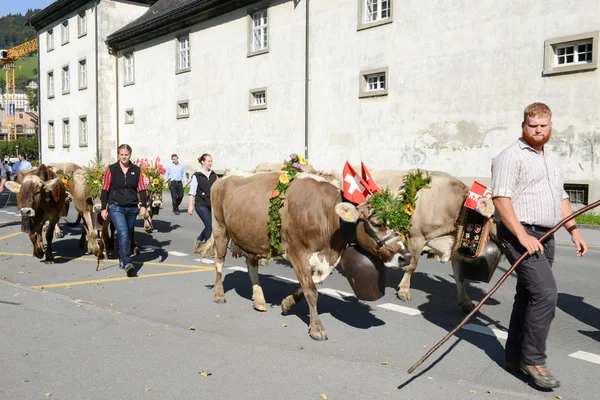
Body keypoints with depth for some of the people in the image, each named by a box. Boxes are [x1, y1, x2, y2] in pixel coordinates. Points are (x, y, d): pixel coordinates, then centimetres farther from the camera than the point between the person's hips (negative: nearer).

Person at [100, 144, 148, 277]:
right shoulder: (111, 169, 1)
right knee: (124, 234, -18)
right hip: (116, 207, -3)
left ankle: (122, 260, 31)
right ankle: (127, 264, -22)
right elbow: (105, 189, 3)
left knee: (127, 235, 12)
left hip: (132, 208, 3)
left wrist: (143, 205, -5)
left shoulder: (136, 170, 6)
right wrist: (103, 208, -1)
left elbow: (141, 189, 6)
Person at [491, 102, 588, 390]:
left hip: (544, 237, 9)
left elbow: (561, 198, 25)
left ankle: (515, 357, 21)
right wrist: (522, 236, -24)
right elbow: (500, 197, -19)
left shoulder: (551, 159, 19)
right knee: (545, 294, -16)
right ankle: (533, 359, -3)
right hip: (520, 235, -9)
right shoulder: (511, 156, -9)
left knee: (528, 297, 11)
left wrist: (574, 232, 17)